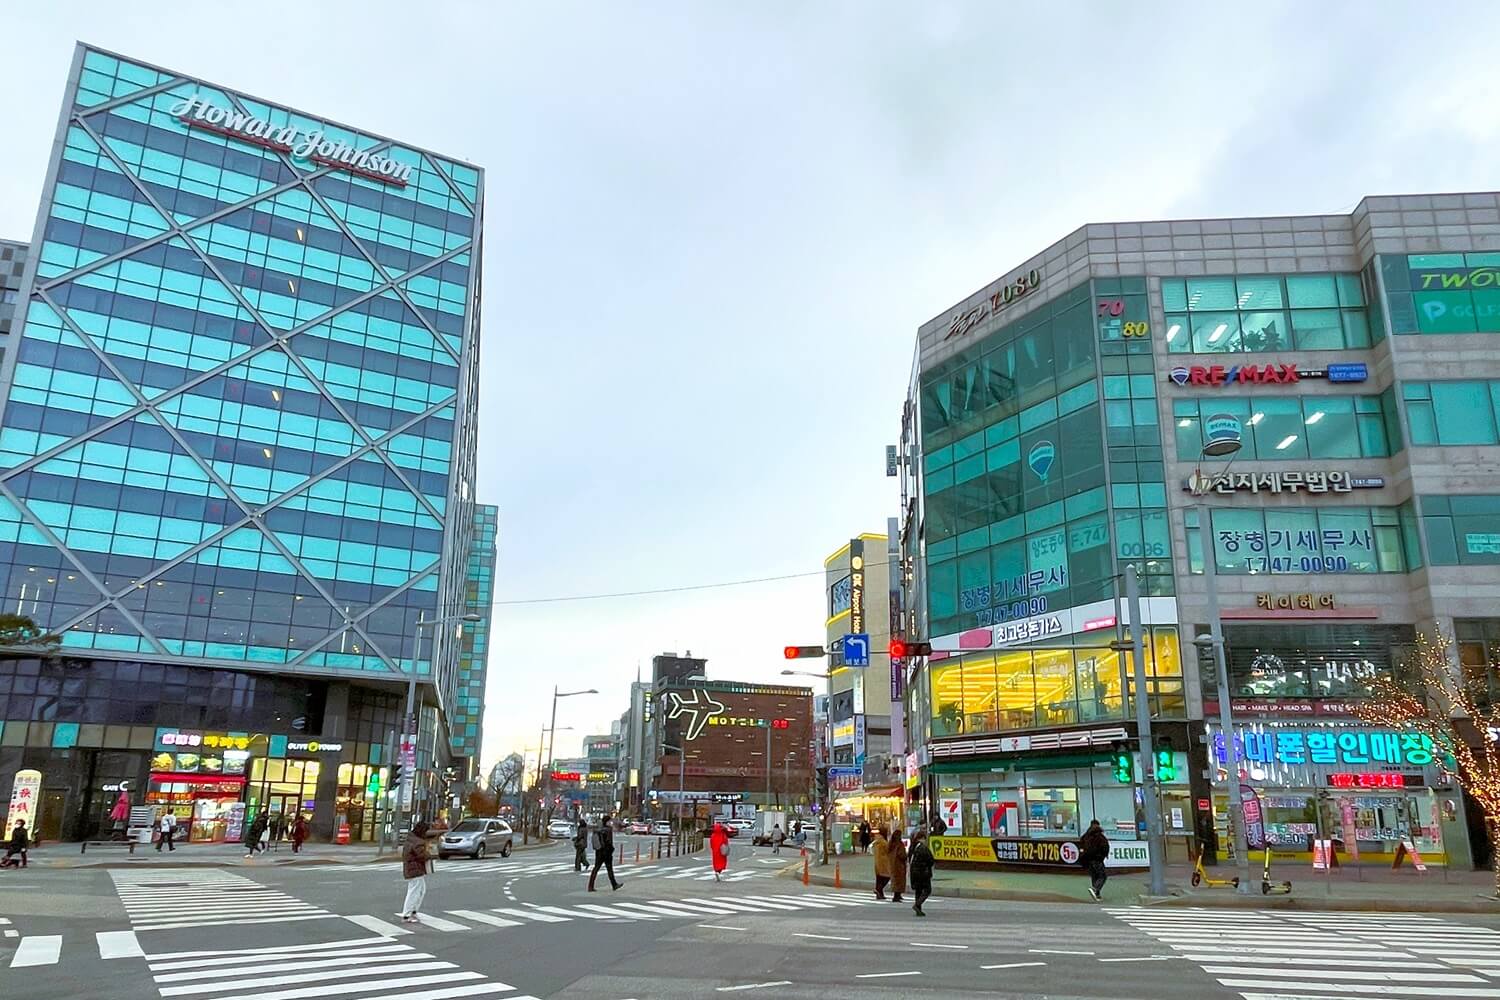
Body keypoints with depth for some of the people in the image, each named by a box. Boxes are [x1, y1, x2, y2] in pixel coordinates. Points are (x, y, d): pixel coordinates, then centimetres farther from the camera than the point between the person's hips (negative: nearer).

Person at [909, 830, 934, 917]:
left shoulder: (912, 847, 5)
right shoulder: (924, 848, -16)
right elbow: (931, 861, -14)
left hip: (914, 872, 7)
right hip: (924, 872, -7)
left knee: (918, 891, 14)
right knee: (927, 890, 3)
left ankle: (918, 910, 15)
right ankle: (917, 905, -11)